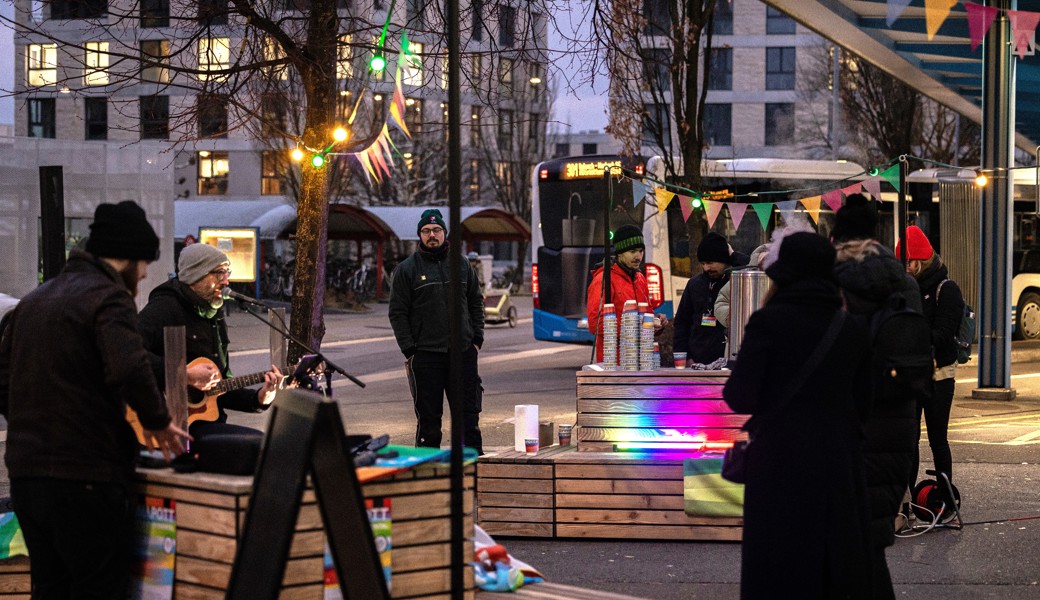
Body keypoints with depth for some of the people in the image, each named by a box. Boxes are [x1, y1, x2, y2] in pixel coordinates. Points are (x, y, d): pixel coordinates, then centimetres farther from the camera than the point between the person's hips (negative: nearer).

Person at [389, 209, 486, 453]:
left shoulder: (461, 265, 11)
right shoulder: (406, 269, 1)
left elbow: (476, 303, 17)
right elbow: (397, 313, 0)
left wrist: (477, 339, 7)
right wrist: (409, 350, -8)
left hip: (463, 351, 3)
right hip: (425, 354, -3)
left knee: (469, 414, 4)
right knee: (428, 417, 2)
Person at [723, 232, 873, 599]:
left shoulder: (768, 321, -8)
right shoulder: (853, 332, 5)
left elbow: (740, 399, -9)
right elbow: (861, 406, 8)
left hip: (781, 471, -4)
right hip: (839, 469, 4)